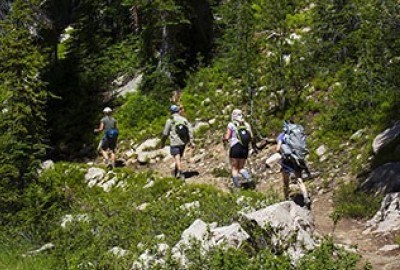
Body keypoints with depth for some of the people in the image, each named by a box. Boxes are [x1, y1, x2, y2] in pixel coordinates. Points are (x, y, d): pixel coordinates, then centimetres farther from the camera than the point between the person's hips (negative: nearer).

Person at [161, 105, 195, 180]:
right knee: (179, 157, 20)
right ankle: (176, 172, 35)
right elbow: (190, 130, -2)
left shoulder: (170, 121, -4)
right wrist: (191, 142, -3)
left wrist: (163, 142, 13)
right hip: (183, 142, 5)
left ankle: (181, 173, -23)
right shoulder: (184, 119, 7)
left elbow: (165, 133, -2)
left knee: (177, 158, -7)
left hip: (175, 142, -5)